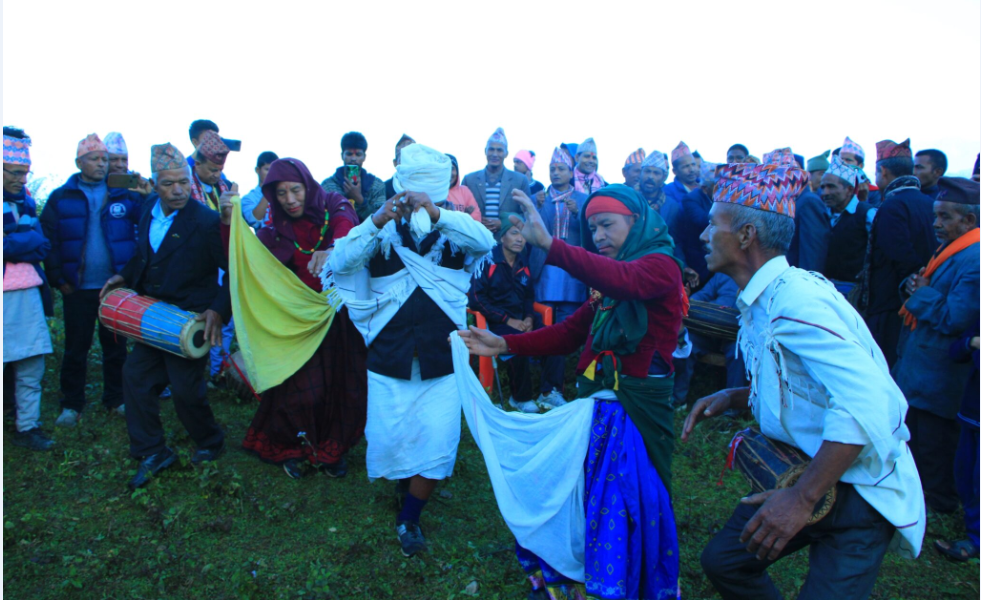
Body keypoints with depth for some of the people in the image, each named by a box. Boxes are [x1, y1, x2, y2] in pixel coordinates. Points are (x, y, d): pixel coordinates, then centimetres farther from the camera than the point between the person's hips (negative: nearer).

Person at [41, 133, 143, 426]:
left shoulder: (125, 195, 3)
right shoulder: (61, 198, 2)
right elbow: (48, 240, 0)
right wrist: (58, 279, -5)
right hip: (78, 289, 0)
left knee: (116, 346, 10)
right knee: (76, 347, 7)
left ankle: (116, 399, 23)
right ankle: (72, 404, 19)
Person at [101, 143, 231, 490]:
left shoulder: (207, 222, -18)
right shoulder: (149, 211, 4)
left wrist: (219, 311, -28)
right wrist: (125, 276, 8)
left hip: (191, 319, -7)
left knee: (186, 389, -2)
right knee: (135, 376, 9)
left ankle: (210, 444, 26)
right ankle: (151, 452, 23)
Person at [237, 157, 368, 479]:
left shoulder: (333, 206, -2)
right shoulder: (274, 231, 0)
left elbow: (347, 223, -24)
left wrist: (333, 249, -45)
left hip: (341, 316, 1)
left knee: (343, 385, 6)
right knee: (304, 391, -1)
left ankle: (332, 448, 31)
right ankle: (292, 448, 28)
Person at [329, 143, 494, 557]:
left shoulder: (454, 236, -1)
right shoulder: (381, 235, -2)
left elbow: (486, 241, -23)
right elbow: (340, 261, -19)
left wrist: (437, 215, -39)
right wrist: (377, 220, -34)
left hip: (442, 364, 0)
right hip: (388, 364, 1)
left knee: (437, 446, -1)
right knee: (390, 442, 10)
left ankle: (409, 518, 23)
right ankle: (408, 487, 44)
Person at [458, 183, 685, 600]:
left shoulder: (661, 265, -8)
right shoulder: (605, 280, 16)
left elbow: (625, 280, -33)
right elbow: (570, 333, 12)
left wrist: (549, 245, -41)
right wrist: (503, 344, 2)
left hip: (638, 404, -6)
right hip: (595, 398, 7)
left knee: (634, 500, 5)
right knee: (587, 492, 10)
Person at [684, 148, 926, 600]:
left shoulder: (795, 298, -25)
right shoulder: (762, 300, 7)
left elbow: (865, 404, -34)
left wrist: (802, 498, -31)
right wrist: (733, 398, 1)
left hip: (857, 486, -9)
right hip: (802, 473, 9)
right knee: (722, 562, 10)